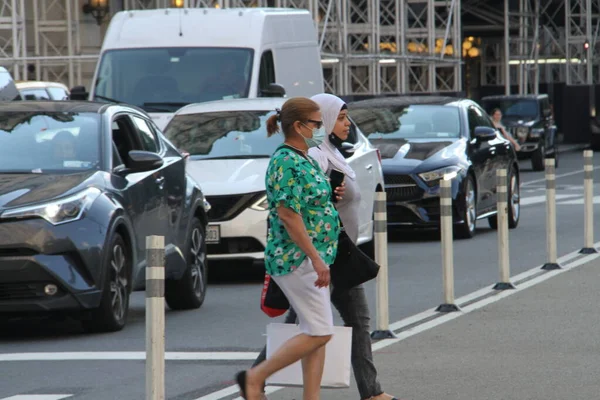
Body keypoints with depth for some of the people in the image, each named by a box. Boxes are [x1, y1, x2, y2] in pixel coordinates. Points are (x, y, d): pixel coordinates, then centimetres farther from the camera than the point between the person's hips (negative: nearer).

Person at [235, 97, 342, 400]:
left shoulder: (302, 160, 14)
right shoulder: (286, 162, -16)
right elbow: (288, 215, -22)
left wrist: (319, 259, 20)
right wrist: (316, 259, -23)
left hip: (311, 258, 10)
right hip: (296, 259, -10)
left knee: (317, 333, 7)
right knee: (320, 333, -9)